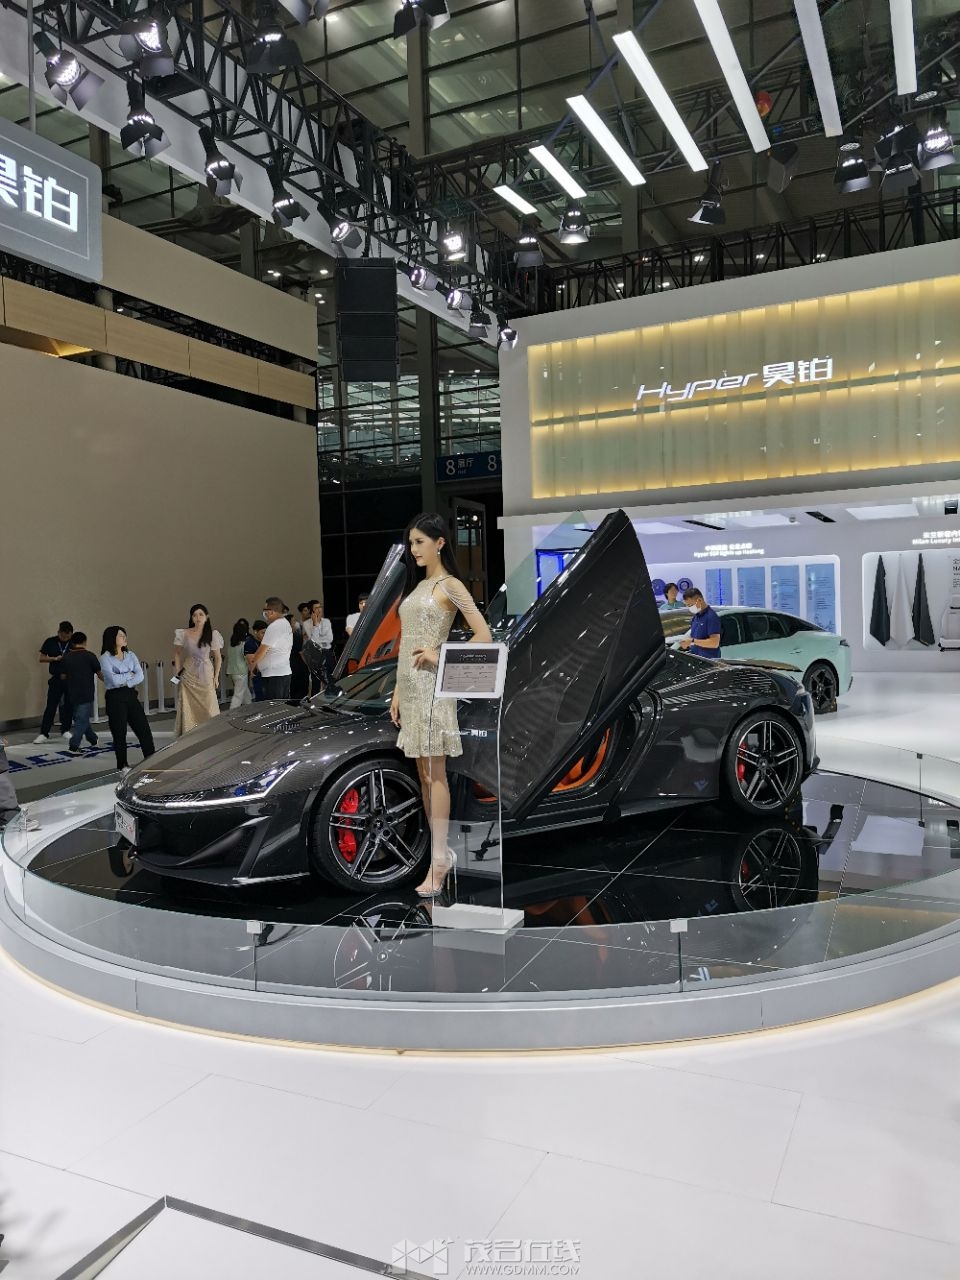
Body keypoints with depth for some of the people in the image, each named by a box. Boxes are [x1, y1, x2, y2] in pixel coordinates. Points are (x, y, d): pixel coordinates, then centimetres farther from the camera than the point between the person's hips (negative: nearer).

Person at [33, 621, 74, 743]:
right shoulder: (50, 642, -1)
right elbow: (42, 658, 2)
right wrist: (55, 658, -14)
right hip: (56, 679, -1)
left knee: (69, 705, 8)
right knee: (51, 706, -2)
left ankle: (65, 730, 22)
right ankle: (44, 733, 1)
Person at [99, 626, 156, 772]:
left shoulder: (130, 655, 9)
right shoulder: (105, 658, -5)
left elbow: (140, 676, -3)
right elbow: (113, 679, -17)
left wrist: (123, 681, -14)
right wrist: (129, 674, -6)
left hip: (131, 695, 5)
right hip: (115, 698, -4)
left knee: (144, 729, 1)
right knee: (119, 734, 3)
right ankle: (122, 766, 16)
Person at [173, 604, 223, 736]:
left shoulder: (213, 635, -1)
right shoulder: (183, 634, 0)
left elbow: (217, 657, 6)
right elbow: (177, 653, 11)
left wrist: (216, 677, 3)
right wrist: (177, 672, 3)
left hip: (206, 675, 0)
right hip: (188, 676, 0)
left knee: (209, 710, -2)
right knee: (188, 709, -2)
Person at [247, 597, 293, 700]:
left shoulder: (273, 627, -15)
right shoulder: (286, 624, 15)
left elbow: (263, 650, -10)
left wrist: (252, 662, 7)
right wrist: (255, 657, 15)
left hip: (273, 674, -10)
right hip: (285, 672, 10)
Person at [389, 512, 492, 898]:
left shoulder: (449, 585, -5)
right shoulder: (416, 585, 17)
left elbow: (484, 636, -12)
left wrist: (440, 655, -12)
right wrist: (397, 690, 14)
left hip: (430, 684, -8)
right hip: (410, 685, 8)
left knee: (435, 772, -5)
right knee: (423, 773, 10)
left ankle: (438, 859, 0)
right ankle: (441, 851, 18)